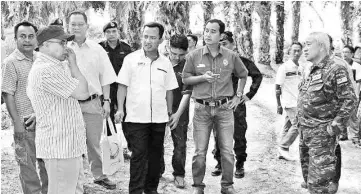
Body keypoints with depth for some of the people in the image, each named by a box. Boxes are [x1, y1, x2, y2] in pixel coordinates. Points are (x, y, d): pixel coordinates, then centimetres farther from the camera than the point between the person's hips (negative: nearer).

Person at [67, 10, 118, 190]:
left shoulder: (97, 49, 5)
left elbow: (105, 78, 8)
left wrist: (106, 101, 3)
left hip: (92, 103, 1)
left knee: (94, 142, 11)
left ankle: (98, 175, 25)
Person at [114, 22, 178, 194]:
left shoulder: (165, 63, 8)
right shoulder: (131, 59, -1)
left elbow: (169, 90, 13)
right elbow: (122, 85, 0)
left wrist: (170, 111, 13)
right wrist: (120, 108, -7)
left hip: (159, 117, 4)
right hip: (136, 117, -3)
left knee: (155, 154, 11)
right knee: (138, 154, -4)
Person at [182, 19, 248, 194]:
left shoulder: (231, 56, 2)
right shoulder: (194, 56, -1)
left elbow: (243, 75, 17)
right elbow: (185, 79, 5)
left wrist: (238, 96, 9)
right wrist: (202, 77, -12)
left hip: (225, 108, 1)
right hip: (202, 109, 0)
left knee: (227, 150, 3)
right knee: (200, 151, 2)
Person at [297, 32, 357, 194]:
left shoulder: (336, 70, -13)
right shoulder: (312, 71, 12)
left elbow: (349, 100, -18)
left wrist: (335, 126, -19)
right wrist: (301, 123, 15)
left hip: (322, 133, -9)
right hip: (305, 132, 9)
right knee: (308, 174, 19)